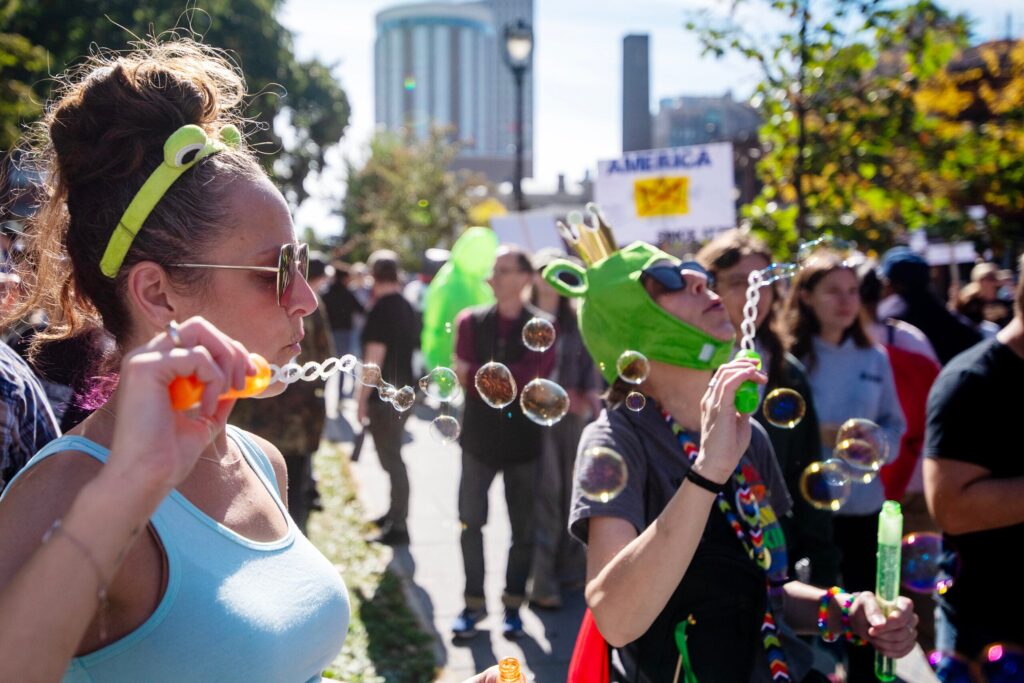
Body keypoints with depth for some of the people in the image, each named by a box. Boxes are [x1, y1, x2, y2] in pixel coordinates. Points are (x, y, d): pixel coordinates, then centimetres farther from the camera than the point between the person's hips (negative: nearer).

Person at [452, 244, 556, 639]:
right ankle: (473, 602, 16)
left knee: (523, 528, 7)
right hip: (479, 438, 1)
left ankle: (513, 604, 21)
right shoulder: (472, 321, 1)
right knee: (471, 522, 3)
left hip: (523, 440, -1)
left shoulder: (541, 327, -3)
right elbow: (464, 377, -8)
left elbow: (536, 376, -16)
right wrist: (512, 381, -16)